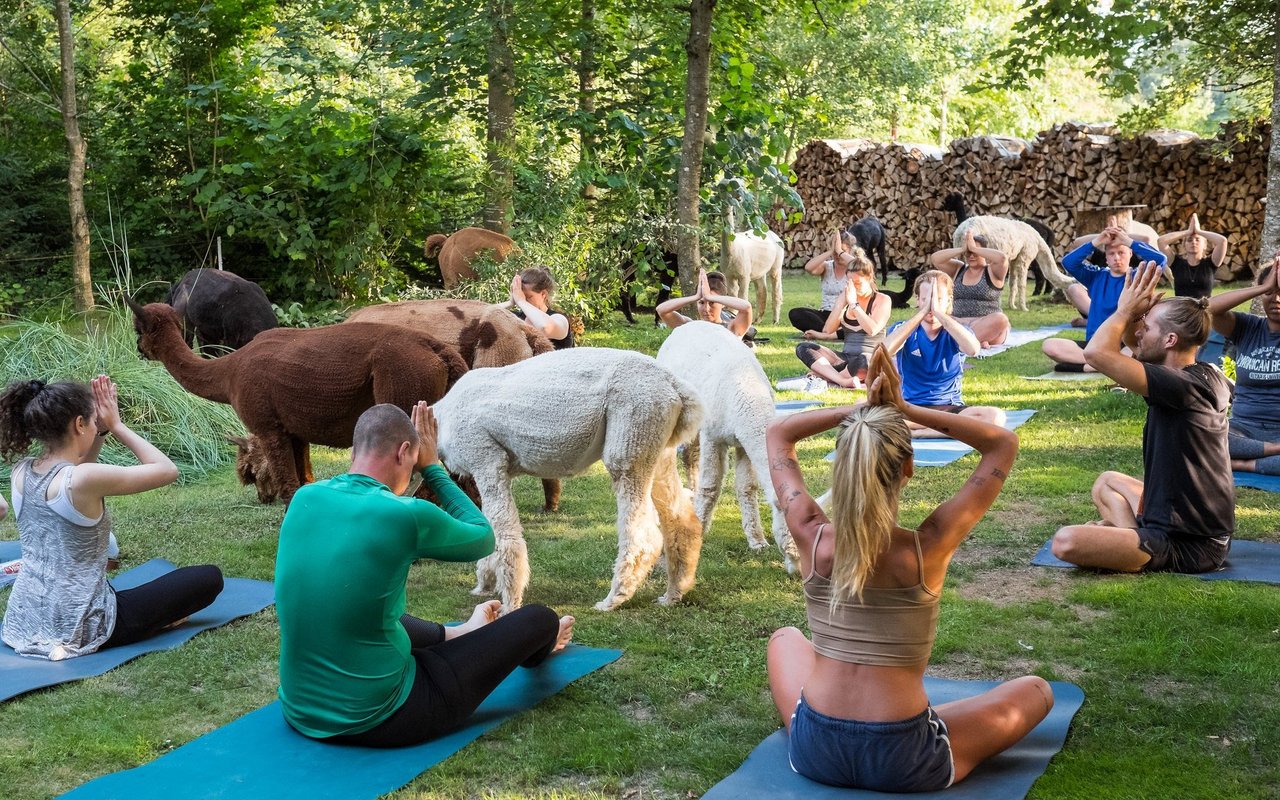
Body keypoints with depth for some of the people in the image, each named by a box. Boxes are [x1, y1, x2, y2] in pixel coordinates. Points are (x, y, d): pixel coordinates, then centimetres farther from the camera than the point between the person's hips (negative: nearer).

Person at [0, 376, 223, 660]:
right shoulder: (84, 479, -23)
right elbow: (167, 470, -12)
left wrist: (102, 430, 7)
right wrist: (116, 426, -5)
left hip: (24, 621, 7)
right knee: (209, 578, 3)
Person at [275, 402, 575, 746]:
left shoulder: (305, 499, -3)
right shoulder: (404, 515, -20)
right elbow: (483, 538, 3)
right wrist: (432, 467, 9)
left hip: (301, 711, 6)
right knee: (538, 618, 13)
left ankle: (454, 636, 67)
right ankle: (535, 645, 50)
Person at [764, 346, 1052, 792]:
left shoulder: (812, 537, -9)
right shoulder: (928, 547, -15)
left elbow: (777, 434, 8)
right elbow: (1004, 443, -3)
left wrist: (857, 411, -4)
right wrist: (905, 410, -10)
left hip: (814, 752, 3)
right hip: (903, 763, -2)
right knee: (1036, 691, 20)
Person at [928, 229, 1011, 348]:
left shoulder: (992, 272, 3)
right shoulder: (958, 269, 16)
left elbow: (1001, 258, -19)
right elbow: (935, 259, 3)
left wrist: (974, 248, -11)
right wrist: (962, 249, -4)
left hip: (986, 326, -3)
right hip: (959, 324, 3)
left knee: (1001, 319, -36)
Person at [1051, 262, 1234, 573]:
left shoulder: (1182, 386, -24)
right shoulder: (1208, 378, 4)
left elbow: (1096, 352, -29)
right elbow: (1139, 349, 19)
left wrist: (1126, 311, -11)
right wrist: (1134, 313, 0)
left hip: (1187, 546, -10)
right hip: (1209, 532, 10)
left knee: (1067, 542, -22)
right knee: (1107, 481, 31)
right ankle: (1134, 543, 8)